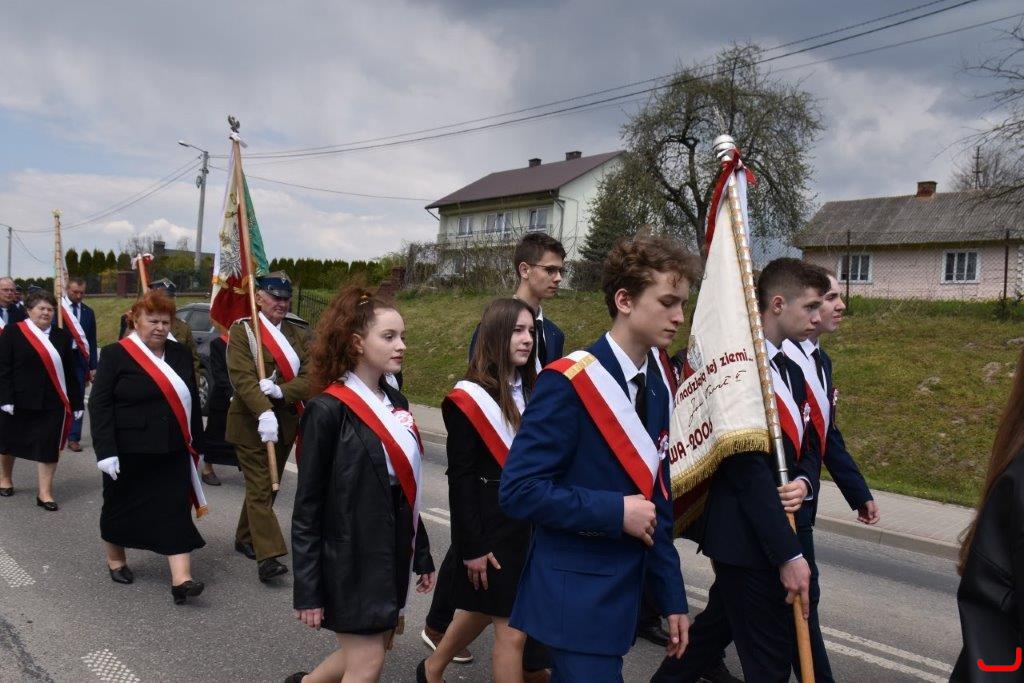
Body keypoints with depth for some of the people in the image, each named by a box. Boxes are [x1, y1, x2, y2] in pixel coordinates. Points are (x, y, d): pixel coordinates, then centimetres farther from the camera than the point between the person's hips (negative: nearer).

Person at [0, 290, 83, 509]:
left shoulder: (62, 336, 4)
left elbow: (70, 372, 4)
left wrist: (76, 402, 2)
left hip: (52, 401, 1)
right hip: (19, 400, -1)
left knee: (49, 445, 1)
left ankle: (45, 493, 7)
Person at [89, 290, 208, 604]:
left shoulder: (180, 354, 6)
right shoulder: (115, 354, -7)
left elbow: (192, 401, 12)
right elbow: (99, 405, -11)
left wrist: (196, 444, 11)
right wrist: (106, 451, -18)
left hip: (172, 451, 3)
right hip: (128, 451, -3)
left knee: (176, 512, -4)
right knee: (121, 507, 15)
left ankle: (181, 580, -5)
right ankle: (115, 561, 38)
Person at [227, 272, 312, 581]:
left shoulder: (297, 334, 8)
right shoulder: (242, 330, -5)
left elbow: (310, 378, -3)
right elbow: (242, 377, -18)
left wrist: (279, 391, -21)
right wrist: (264, 412, -31)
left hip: (285, 423, 5)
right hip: (251, 422, -5)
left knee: (268, 486, 16)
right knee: (259, 488, -7)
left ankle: (245, 539, 33)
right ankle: (267, 556, -9)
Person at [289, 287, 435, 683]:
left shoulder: (396, 402, 5)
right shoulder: (328, 411, -16)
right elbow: (307, 507, -14)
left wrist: (421, 555, 14)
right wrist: (308, 591, -13)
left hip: (392, 554, 8)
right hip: (352, 557, -8)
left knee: (377, 645, 20)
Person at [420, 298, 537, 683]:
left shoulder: (532, 391, 7)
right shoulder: (470, 398, -14)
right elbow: (461, 477, -13)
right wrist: (471, 546, -14)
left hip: (526, 521, 7)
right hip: (492, 524, -7)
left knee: (484, 609, 23)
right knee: (512, 629, -1)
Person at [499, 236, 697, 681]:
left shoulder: (657, 384, 4)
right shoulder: (569, 382, -18)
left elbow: (657, 497, 10)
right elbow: (518, 490, -22)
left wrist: (671, 596, 11)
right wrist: (615, 511, -19)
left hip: (625, 590, 7)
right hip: (574, 596, -7)